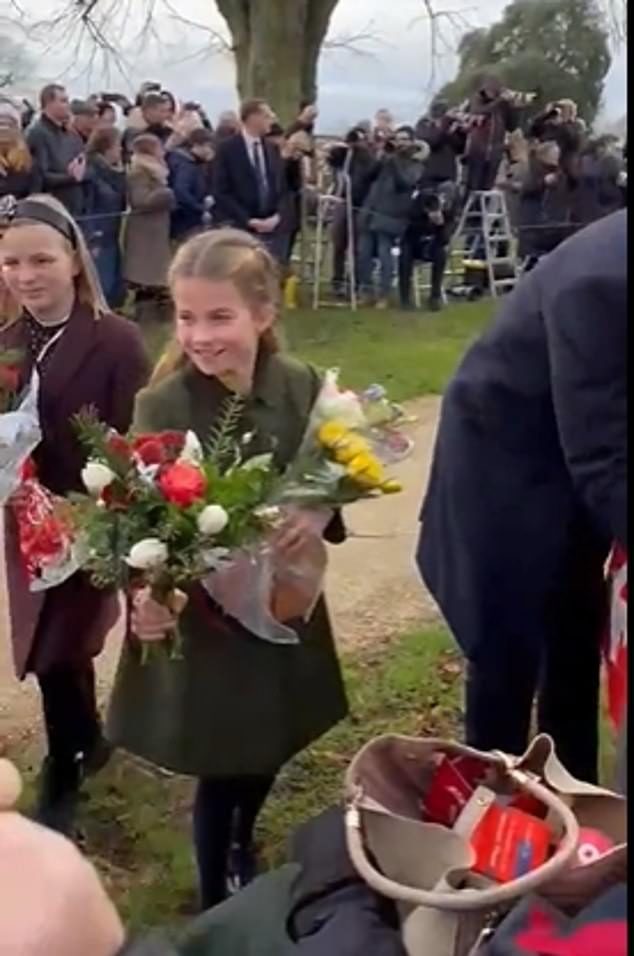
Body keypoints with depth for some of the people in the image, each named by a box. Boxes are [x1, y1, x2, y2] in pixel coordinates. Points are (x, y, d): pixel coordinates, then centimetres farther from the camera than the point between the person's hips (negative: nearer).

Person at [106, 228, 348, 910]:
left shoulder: (302, 388, -9)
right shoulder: (162, 406, -18)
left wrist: (319, 518, -22)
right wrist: (146, 593, -37)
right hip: (200, 616, -4)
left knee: (271, 751, 21)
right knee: (221, 770, 9)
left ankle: (243, 851, 53)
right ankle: (215, 904, 36)